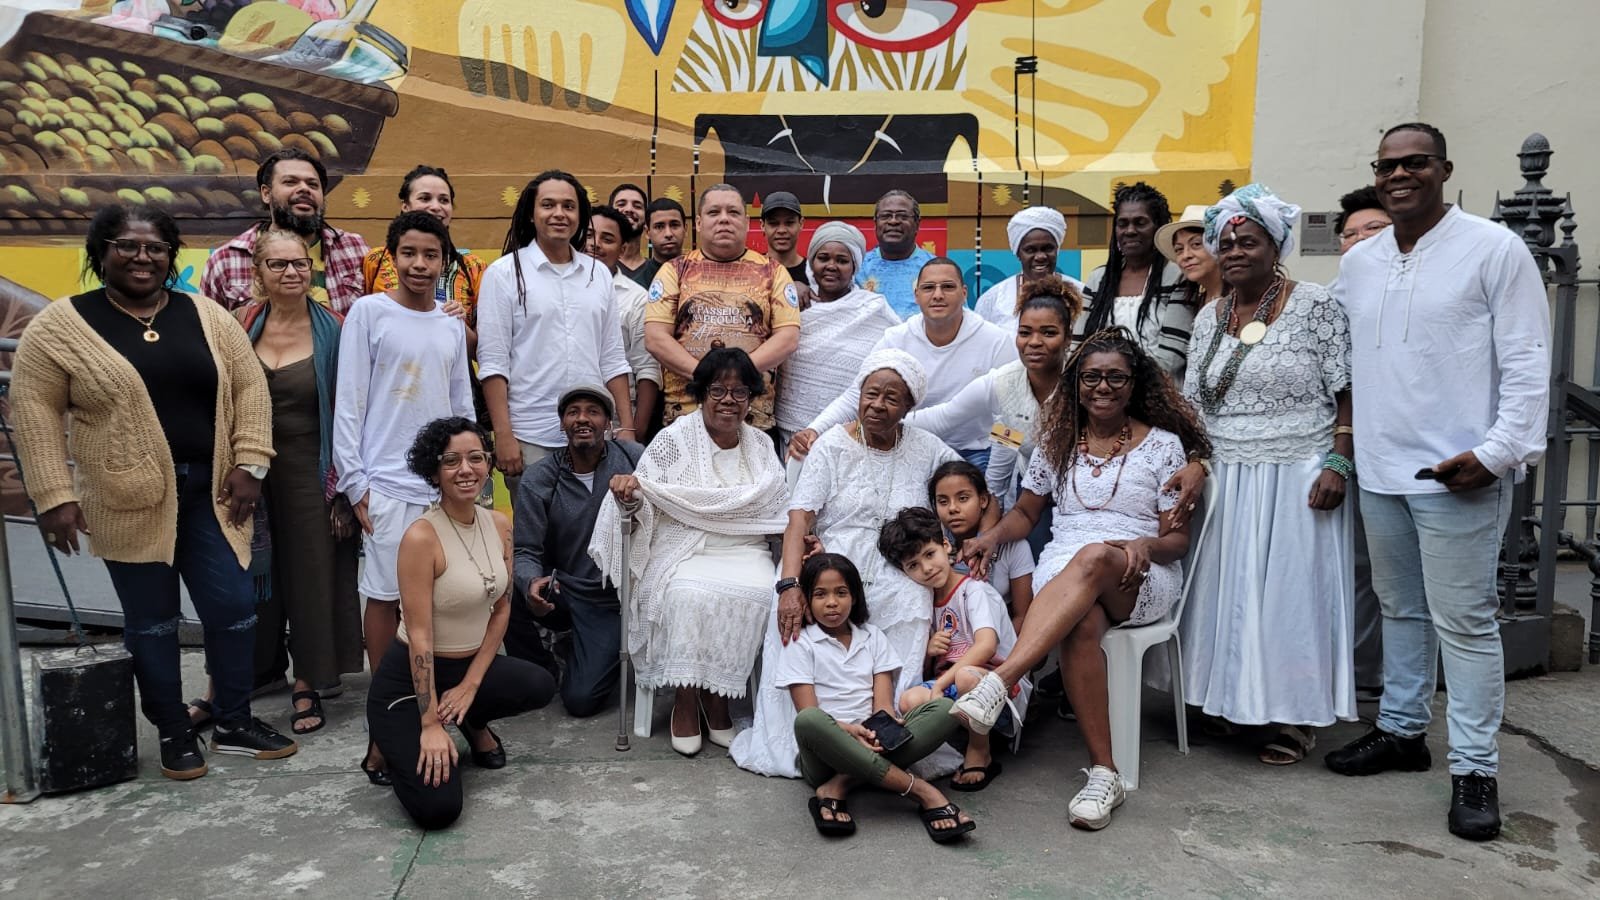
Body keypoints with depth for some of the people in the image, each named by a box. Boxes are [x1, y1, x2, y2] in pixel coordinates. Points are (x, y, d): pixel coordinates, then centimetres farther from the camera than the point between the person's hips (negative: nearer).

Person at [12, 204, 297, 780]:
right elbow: (35, 410, -4)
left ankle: (235, 723, 23)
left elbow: (249, 387, 5)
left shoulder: (206, 316, 5)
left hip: (209, 493, 3)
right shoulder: (61, 325, -3)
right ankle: (173, 732, 24)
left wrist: (249, 465, -4)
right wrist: (55, 495, -10)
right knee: (151, 620, 8)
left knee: (233, 606, 6)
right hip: (129, 502, -3)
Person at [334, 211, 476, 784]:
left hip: (446, 482, 4)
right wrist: (354, 480, -8)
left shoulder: (452, 327, 13)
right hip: (388, 483, -4)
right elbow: (349, 402, -4)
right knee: (385, 596, 0)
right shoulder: (369, 313, -1)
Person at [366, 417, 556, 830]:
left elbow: (501, 609, 4)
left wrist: (471, 684, -5)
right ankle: (400, 746, 14)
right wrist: (430, 723, -20)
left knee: (540, 686, -24)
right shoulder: (422, 536, -22)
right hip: (408, 679, -6)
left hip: (471, 665, 6)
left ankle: (474, 726, 9)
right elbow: (419, 634, -21)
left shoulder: (499, 525, -1)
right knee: (438, 807, -19)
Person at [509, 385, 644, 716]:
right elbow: (526, 551, -9)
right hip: (560, 590, 2)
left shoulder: (632, 457, -6)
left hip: (609, 598, -1)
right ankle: (540, 671, -1)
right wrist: (532, 584, -31)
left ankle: (588, 653, 24)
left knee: (581, 700, -13)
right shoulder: (538, 480, -5)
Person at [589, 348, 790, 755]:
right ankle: (685, 700, -14)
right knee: (689, 594, -35)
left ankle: (715, 696, -11)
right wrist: (629, 492, -26)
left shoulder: (762, 446, 13)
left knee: (761, 593, -29)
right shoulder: (674, 439, 1)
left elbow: (779, 511, 18)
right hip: (683, 552, -3)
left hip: (744, 553, 3)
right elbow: (638, 506, -3)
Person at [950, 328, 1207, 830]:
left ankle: (999, 681, -53)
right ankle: (1103, 772, -32)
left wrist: (1145, 546, -20)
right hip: (1062, 572, 2)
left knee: (1093, 558, -39)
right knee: (1082, 623, -36)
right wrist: (993, 536, -2)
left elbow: (1178, 537, 4)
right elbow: (1026, 512, 20)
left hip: (1141, 580, -2)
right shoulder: (1057, 441, 16)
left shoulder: (1162, 443, 7)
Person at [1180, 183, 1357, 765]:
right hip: (1227, 478, 5)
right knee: (1228, 586, 8)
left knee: (1293, 589, 1)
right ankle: (1236, 697, 23)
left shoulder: (1314, 307, -5)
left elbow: (1347, 395, -7)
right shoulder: (1209, 318, 9)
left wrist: (1337, 465, -15)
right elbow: (1194, 404, 12)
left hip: (1297, 477, -5)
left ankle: (1296, 715, 13)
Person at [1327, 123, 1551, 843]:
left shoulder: (1494, 249, -6)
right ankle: (1402, 729, 31)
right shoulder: (1358, 262, 11)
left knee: (1463, 620, -1)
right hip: (1380, 470, 6)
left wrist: (1501, 450, -17)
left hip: (1460, 475, -5)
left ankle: (1474, 768, 10)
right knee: (1400, 608, 17)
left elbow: (1528, 362, -8)